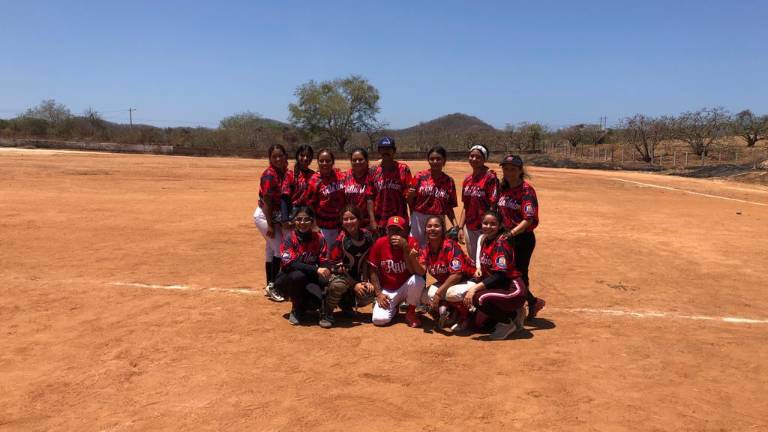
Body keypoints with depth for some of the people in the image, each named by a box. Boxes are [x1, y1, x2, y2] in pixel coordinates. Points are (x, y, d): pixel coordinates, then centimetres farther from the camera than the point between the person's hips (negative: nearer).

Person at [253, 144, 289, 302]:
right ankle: (272, 286, 1)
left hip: (275, 216, 8)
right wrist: (270, 225, -22)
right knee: (280, 249, -9)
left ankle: (270, 286, 27)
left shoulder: (284, 173, 3)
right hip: (264, 216, -8)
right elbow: (266, 201, -21)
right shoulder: (269, 175, -20)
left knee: (272, 249, 15)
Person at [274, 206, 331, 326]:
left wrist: (326, 271, -31)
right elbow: (290, 263, -26)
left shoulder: (319, 238, -3)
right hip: (287, 280, -2)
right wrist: (316, 270, -36)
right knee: (298, 275, -37)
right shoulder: (290, 238, -13)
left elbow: (324, 262, -6)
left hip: (310, 280, 2)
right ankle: (296, 310, -9)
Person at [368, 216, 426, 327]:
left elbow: (413, 271, -25)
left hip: (405, 287, -1)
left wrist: (405, 247, -33)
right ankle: (393, 307, 18)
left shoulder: (411, 242, -14)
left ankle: (410, 313, -5)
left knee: (418, 280, -34)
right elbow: (373, 271, -2)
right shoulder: (380, 243, -9)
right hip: (387, 290, 1)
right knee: (379, 319, -21)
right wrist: (378, 293, -11)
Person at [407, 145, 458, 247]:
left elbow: (449, 207, 7)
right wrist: (410, 195, -20)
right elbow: (410, 201, 1)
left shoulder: (449, 181, 4)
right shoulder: (420, 176, -1)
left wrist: (456, 227, -2)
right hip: (418, 219, -1)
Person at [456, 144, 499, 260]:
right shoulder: (467, 179, 11)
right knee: (472, 259, 17)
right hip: (469, 228, 7)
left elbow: (493, 206, -14)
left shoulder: (490, 178, -10)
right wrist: (460, 227, 11)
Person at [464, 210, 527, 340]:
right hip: (499, 287, 9)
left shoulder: (501, 243, -18)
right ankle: (513, 314, 17)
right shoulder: (483, 239, 7)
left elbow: (500, 275, -26)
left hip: (513, 290, -9)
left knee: (478, 298, -28)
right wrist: (479, 269, -1)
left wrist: (475, 288, -30)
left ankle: (507, 324, -4)